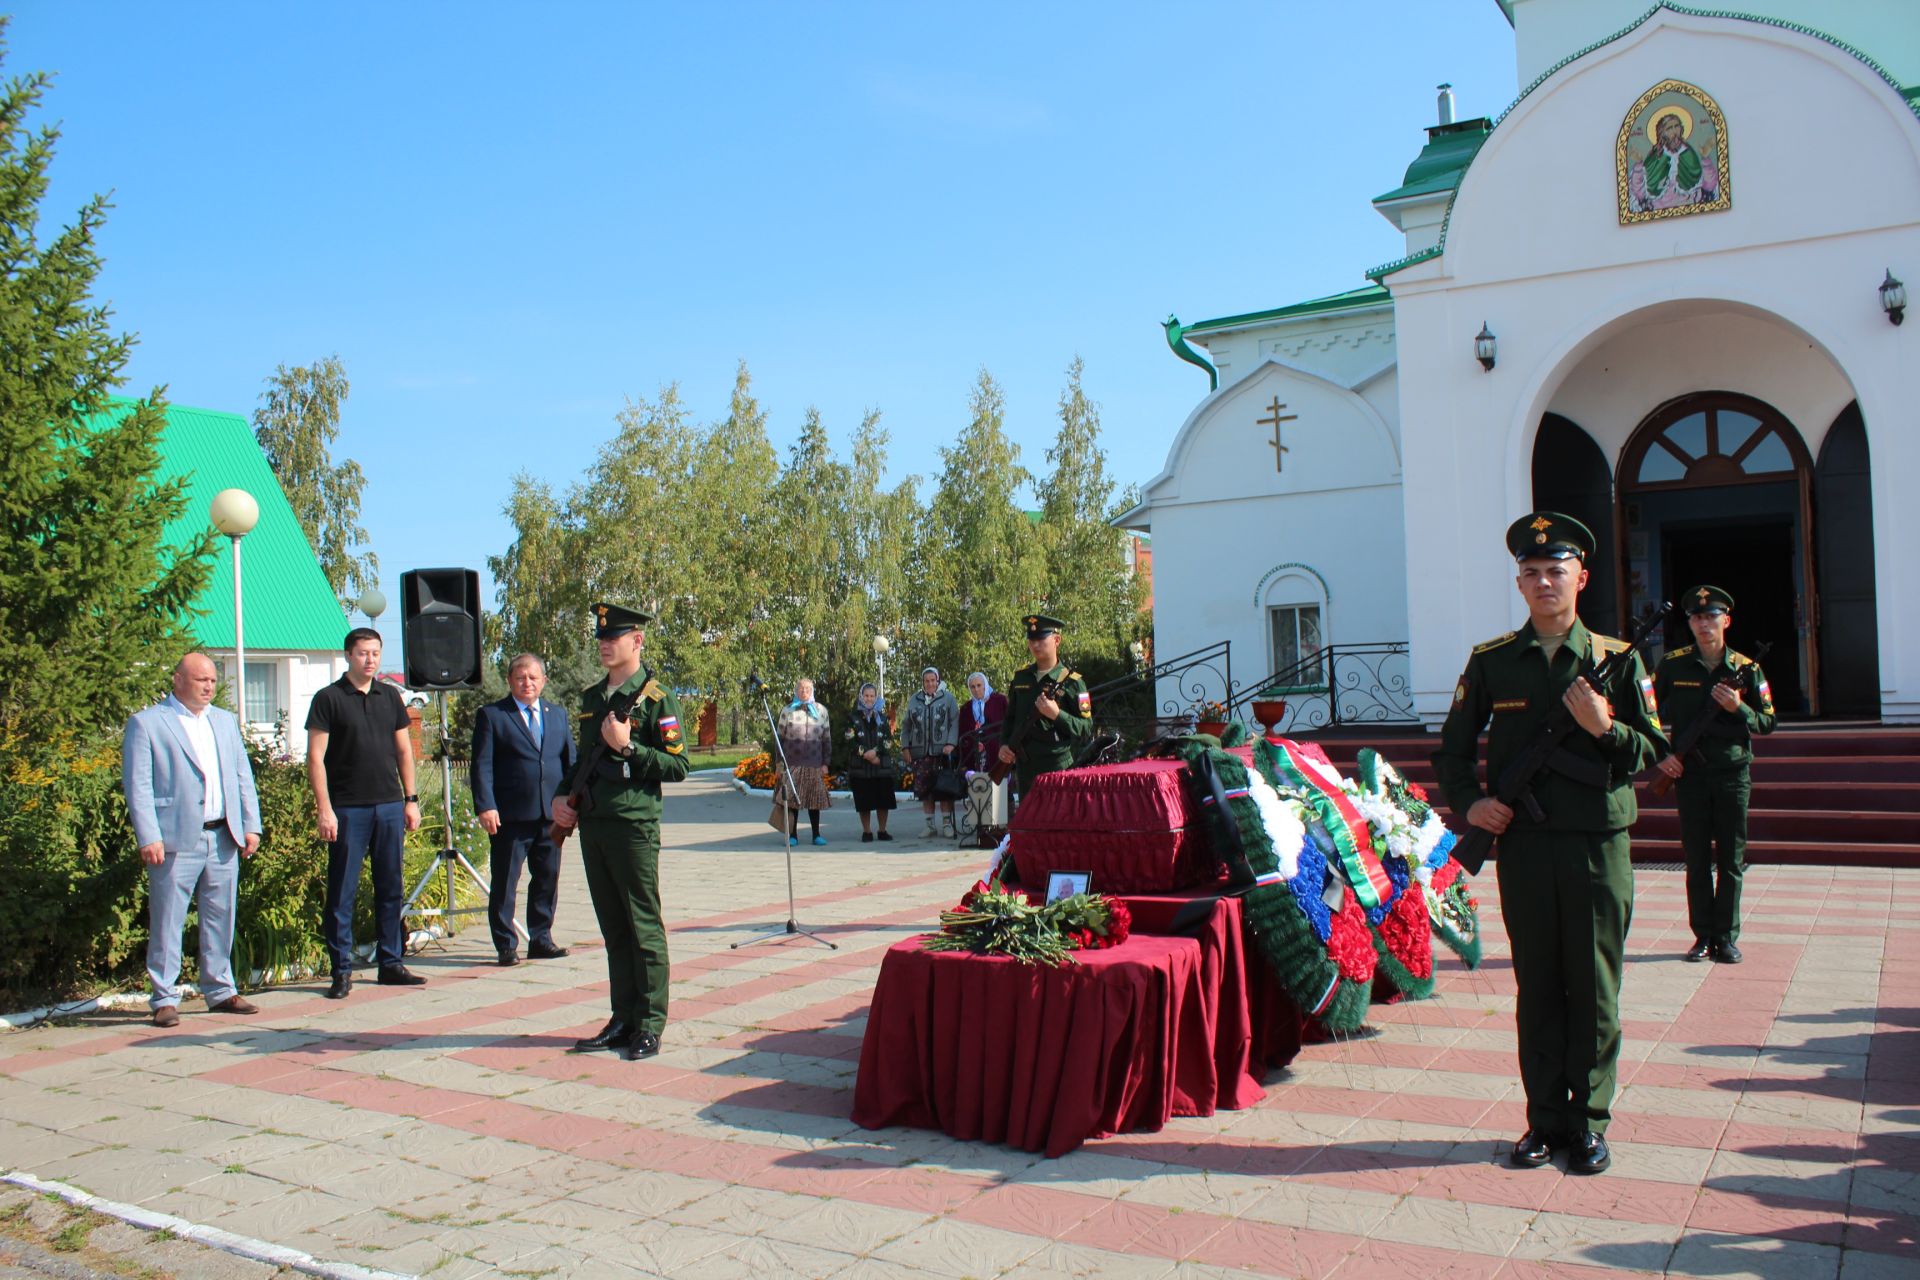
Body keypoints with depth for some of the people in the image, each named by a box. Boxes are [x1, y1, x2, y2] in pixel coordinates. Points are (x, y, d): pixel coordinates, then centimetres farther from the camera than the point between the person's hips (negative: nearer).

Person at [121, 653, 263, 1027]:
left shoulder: (225, 721, 17)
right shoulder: (146, 723, -1)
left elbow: (243, 775, 16)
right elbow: (137, 785, -6)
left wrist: (251, 825, 8)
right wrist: (148, 838, -14)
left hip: (223, 838, 5)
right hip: (176, 839, -5)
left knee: (221, 918, 10)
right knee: (167, 922, 0)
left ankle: (220, 991, 20)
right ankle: (164, 999, 9)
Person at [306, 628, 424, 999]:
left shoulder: (390, 696, 11)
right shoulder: (329, 699, -3)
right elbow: (315, 757, -6)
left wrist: (410, 799, 9)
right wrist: (325, 810, -12)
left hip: (390, 806, 4)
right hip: (348, 810, -4)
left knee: (390, 888, 8)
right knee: (342, 892, 0)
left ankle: (391, 963, 17)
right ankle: (342, 970, 7)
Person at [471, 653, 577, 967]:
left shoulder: (558, 715, 16)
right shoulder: (491, 715, 2)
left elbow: (570, 761, 17)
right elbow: (481, 765, -4)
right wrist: (485, 806, -14)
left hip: (551, 814, 4)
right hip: (510, 816, -4)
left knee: (547, 879, 9)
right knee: (505, 882, 1)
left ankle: (540, 939, 20)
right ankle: (505, 946, 10)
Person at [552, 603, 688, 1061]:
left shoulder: (656, 698, -7)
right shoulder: (592, 698, 15)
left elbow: (678, 766, -10)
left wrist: (628, 748, -18)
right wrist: (562, 796, 10)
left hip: (633, 826, -7)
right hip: (591, 825, 7)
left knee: (643, 927, 0)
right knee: (613, 928, 13)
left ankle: (650, 1026, 7)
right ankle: (623, 1020, 21)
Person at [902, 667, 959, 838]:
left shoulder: (947, 697, 3)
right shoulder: (914, 700, 12)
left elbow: (955, 722, -1)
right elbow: (906, 726, 16)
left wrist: (951, 743, -12)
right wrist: (905, 747, 8)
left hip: (942, 751, -3)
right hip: (920, 752, 3)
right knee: (924, 791, 3)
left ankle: (948, 824, 5)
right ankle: (930, 825, 12)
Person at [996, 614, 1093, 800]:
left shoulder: (1072, 681, -2)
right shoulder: (1021, 677, 13)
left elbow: (1086, 729, -5)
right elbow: (1009, 716, 22)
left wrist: (1056, 714, -18)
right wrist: (1004, 744, 7)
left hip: (1058, 766, -5)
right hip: (1025, 766, 5)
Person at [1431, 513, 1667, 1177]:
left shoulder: (1616, 659, 4)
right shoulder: (1491, 661, 5)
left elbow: (1652, 751, 4)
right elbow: (1452, 749, 11)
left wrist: (1604, 727, -14)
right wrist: (1468, 801, -6)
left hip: (1598, 846, -1)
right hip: (1523, 844, 1)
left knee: (1594, 989, 6)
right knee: (1537, 987, 8)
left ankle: (1589, 1121, 18)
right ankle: (1545, 1117, 19)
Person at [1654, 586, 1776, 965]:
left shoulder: (1746, 669, 1)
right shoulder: (1673, 666, 0)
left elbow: (1768, 722, 4)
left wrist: (1739, 709, -14)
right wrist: (1659, 754, -2)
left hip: (1732, 775, 0)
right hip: (1689, 775, 0)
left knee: (1731, 860, 4)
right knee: (1697, 859, 5)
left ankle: (1727, 937, 13)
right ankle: (1703, 935, 13)